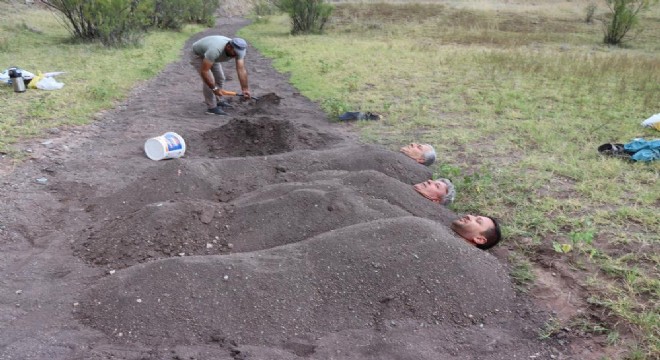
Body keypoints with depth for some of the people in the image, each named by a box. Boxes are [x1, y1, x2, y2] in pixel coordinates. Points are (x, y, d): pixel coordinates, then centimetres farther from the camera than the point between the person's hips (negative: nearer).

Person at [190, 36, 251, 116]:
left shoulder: (238, 50, -26)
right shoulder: (215, 50, -44)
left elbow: (241, 70, -27)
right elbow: (204, 71, -41)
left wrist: (245, 89, -34)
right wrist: (214, 88, -34)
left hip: (210, 55, 7)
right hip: (198, 55, -7)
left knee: (220, 78, 10)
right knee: (209, 80, -17)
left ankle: (218, 101, 29)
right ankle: (212, 107, -7)